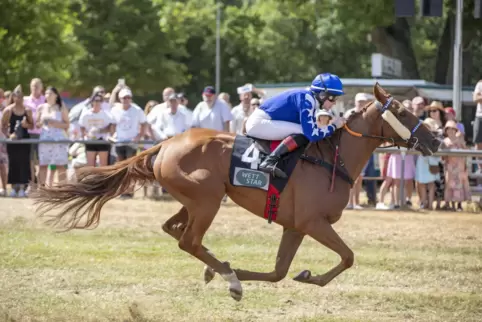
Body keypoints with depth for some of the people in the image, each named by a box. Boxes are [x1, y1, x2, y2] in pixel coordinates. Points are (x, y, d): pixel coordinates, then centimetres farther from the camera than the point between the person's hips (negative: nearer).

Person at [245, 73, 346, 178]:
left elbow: (310, 130, 16)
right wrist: (333, 126, -13)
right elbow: (312, 134, -25)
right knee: (304, 133, -21)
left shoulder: (309, 98, 8)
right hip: (259, 123, -11)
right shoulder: (306, 99, -20)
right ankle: (269, 162, -28)